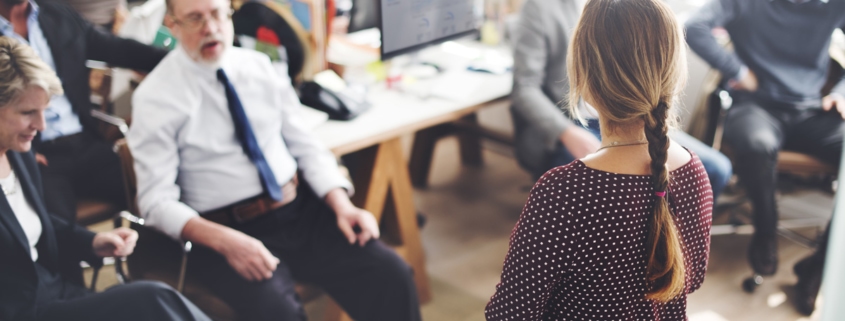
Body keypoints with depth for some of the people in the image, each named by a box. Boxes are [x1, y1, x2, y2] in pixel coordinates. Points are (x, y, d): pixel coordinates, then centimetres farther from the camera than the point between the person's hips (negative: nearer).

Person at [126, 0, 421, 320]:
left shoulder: (258, 66, 7)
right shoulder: (156, 96, -6)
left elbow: (305, 145, 10)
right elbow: (157, 200, -10)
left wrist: (342, 206, -6)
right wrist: (224, 240, -26)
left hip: (301, 209, 4)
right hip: (225, 229, -4)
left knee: (391, 276, -15)